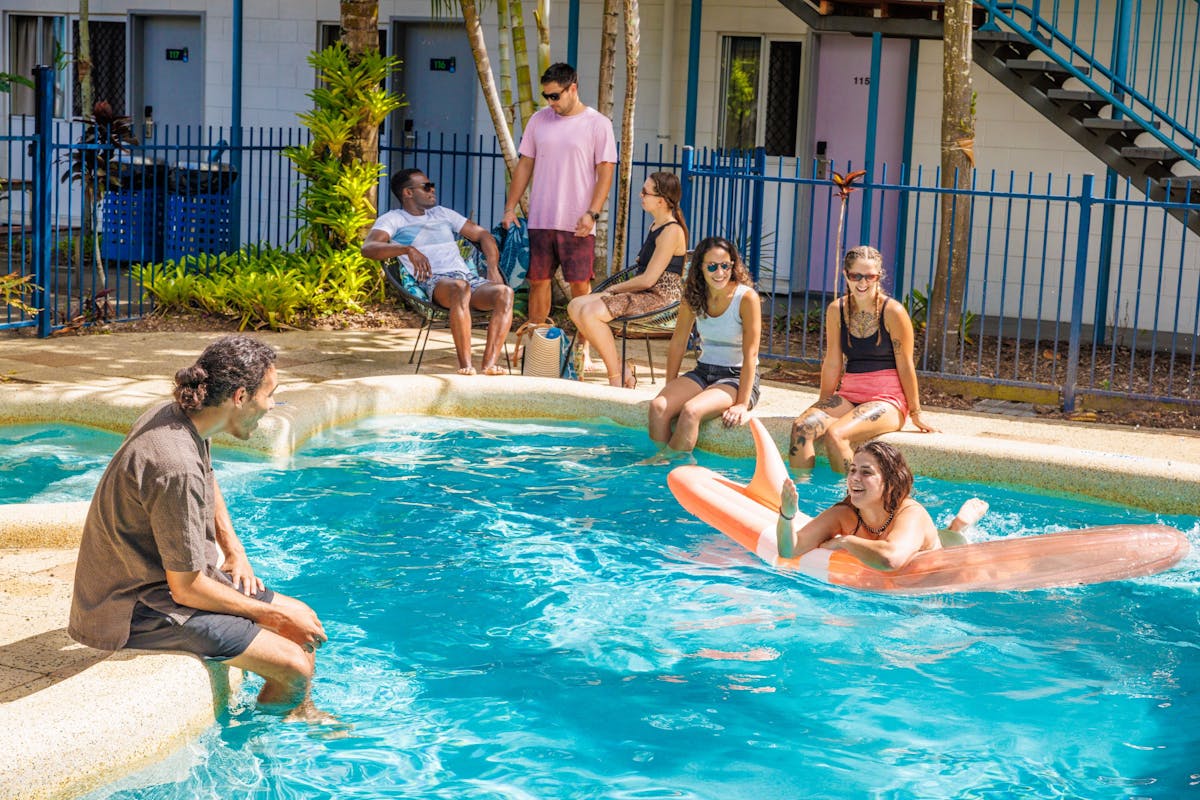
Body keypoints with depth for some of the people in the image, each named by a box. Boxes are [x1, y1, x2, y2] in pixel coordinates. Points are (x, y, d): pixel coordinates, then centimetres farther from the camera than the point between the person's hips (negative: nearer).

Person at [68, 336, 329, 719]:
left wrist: (235, 552, 13)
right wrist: (273, 613, -12)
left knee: (304, 621, 11)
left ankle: (301, 715, 34)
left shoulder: (174, 414, -2)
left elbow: (208, 482, 24)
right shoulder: (175, 465, -32)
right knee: (295, 666, -15)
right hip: (140, 611, -10)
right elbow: (187, 589, -24)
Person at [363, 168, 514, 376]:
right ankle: (465, 365, -42)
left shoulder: (443, 213, 31)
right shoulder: (393, 219, 15)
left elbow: (483, 235, 31)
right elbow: (368, 247, -4)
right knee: (460, 288, -41)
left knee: (504, 292, -28)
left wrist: (493, 269, 11)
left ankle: (489, 364, -37)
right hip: (434, 282, -5)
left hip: (469, 277, 5)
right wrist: (408, 250, -21)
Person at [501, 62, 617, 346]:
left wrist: (592, 213, -14)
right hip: (539, 220, 4)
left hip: (577, 223, -4)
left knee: (580, 284, -1)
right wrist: (510, 208, 8)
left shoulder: (598, 124, -2)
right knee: (538, 281, 7)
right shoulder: (538, 120, 10)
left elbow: (605, 171, -5)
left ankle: (583, 348, 7)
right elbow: (524, 166, 13)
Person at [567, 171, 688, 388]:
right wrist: (615, 290, 8)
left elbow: (648, 279, -17)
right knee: (575, 306, -1)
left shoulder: (672, 231, -14)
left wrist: (614, 288, -5)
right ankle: (620, 368, -3)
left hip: (660, 297, -10)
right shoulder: (656, 226, 18)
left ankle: (617, 378, -16)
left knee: (590, 312, -26)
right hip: (644, 294, 10)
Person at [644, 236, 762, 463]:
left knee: (691, 410, -31)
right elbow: (678, 342, 8)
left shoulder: (747, 298, -14)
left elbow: (750, 354, -16)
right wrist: (670, 389, 7)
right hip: (703, 372, 5)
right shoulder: (693, 295, 2)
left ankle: (673, 461, -13)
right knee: (658, 406, -22)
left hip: (737, 377, -5)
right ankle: (661, 458, -7)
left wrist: (742, 403, -20)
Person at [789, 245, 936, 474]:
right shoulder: (836, 310, 5)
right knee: (801, 427, -22)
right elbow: (832, 363, 11)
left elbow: (905, 366, -5)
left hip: (888, 399, -5)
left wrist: (915, 413, 1)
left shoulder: (893, 312, -9)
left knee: (834, 434, -30)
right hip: (848, 395, 5)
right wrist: (823, 406, 15)